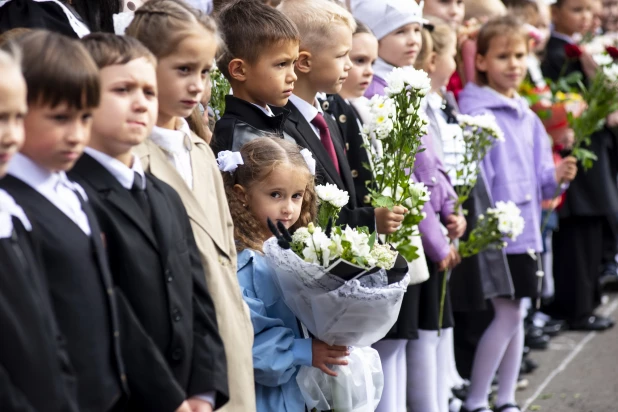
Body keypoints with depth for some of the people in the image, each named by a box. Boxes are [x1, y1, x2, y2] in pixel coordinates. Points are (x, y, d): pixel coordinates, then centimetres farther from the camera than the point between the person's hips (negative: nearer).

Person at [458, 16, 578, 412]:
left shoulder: (528, 117, 12)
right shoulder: (475, 113, -13)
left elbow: (539, 175, 15)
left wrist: (556, 176, -5)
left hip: (525, 229, 8)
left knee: (516, 313, 12)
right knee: (507, 312, -7)